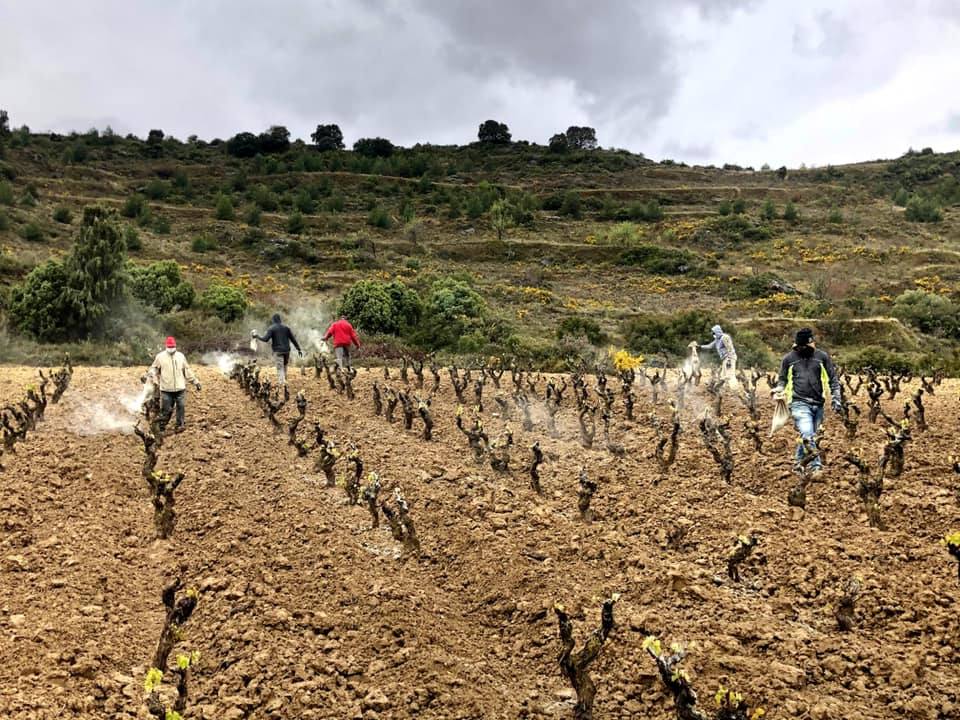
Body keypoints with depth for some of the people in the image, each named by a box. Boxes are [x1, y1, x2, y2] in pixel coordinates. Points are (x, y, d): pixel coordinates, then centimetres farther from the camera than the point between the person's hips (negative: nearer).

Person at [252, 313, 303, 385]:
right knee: (284, 367, 17)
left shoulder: (271, 329, -4)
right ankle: (284, 381, 18)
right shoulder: (286, 327, 7)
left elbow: (265, 339, -13)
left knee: (280, 369, -5)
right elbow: (293, 339, 7)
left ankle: (282, 383, -15)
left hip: (278, 351, -3)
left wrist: (257, 336, 3)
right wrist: (299, 349, 11)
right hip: (286, 350, 3)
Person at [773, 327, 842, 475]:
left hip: (818, 404, 3)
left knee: (809, 436, 11)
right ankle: (816, 466, -12)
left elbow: (833, 379, 12)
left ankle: (799, 465, 27)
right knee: (807, 435, -19)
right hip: (799, 403, -2)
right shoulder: (789, 358, 5)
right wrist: (778, 390, -2)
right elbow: (782, 379, 17)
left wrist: (836, 399, 6)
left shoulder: (822, 356, 7)